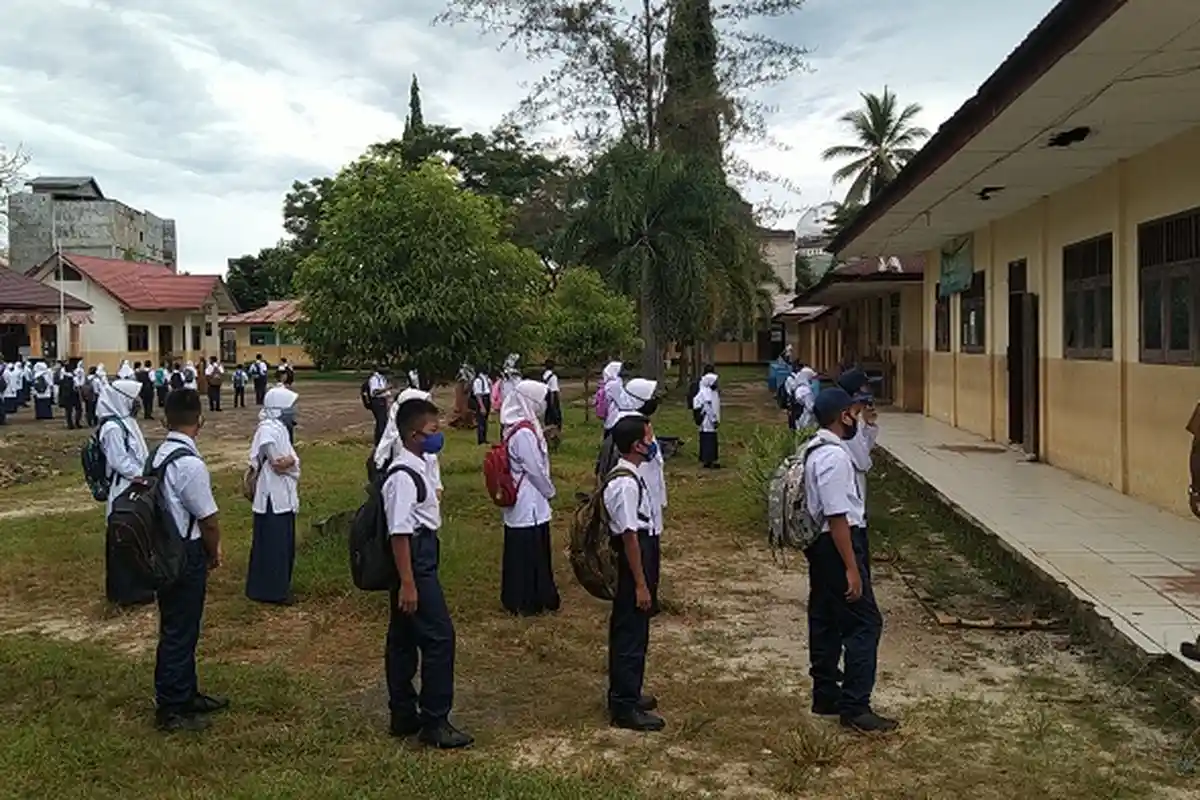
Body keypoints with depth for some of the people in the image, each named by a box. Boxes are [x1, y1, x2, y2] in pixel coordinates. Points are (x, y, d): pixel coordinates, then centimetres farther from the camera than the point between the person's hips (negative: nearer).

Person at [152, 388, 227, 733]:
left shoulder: (158, 454, 4)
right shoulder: (190, 464, -23)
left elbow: (173, 507, 8)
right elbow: (208, 519, -18)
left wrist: (208, 547, 7)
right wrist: (214, 553, 1)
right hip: (185, 556, -9)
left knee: (181, 627, 21)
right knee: (179, 631, 4)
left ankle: (185, 694, 36)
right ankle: (170, 709, 17)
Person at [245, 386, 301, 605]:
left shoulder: (279, 427, 11)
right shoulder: (269, 430, -19)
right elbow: (278, 465, -20)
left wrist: (290, 460, -11)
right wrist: (293, 460, -3)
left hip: (283, 494, 10)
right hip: (273, 496, -10)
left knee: (283, 542, 17)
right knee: (272, 543, 0)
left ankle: (279, 585, 28)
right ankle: (270, 590, 9)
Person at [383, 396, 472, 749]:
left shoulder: (418, 466, 9)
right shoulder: (403, 476, -21)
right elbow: (399, 532, -23)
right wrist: (407, 583, -24)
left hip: (420, 559, 10)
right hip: (413, 564, -10)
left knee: (403, 639, 16)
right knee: (439, 637, -5)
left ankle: (403, 716, 27)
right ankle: (434, 722, 5)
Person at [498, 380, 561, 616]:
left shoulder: (515, 426, 6)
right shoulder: (524, 432, -23)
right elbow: (535, 469, -17)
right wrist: (550, 492, -4)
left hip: (517, 501, 9)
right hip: (529, 504, -9)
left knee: (518, 550, 17)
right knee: (530, 552, 3)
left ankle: (516, 599, 28)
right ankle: (528, 602, 14)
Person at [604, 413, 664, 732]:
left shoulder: (630, 477, 8)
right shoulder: (626, 484, -23)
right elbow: (630, 535, -23)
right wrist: (641, 584, -19)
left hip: (640, 553, 10)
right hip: (632, 565, -10)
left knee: (626, 632, 20)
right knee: (631, 636, 0)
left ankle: (625, 694, 34)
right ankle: (626, 708, 11)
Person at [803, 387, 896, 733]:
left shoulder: (815, 449, 10)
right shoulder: (834, 457, -21)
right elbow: (837, 516, -24)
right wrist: (852, 568, -22)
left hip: (821, 547, 11)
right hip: (838, 545, -10)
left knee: (825, 621, 16)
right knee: (864, 623, -4)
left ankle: (826, 695, 27)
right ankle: (855, 707, -1)